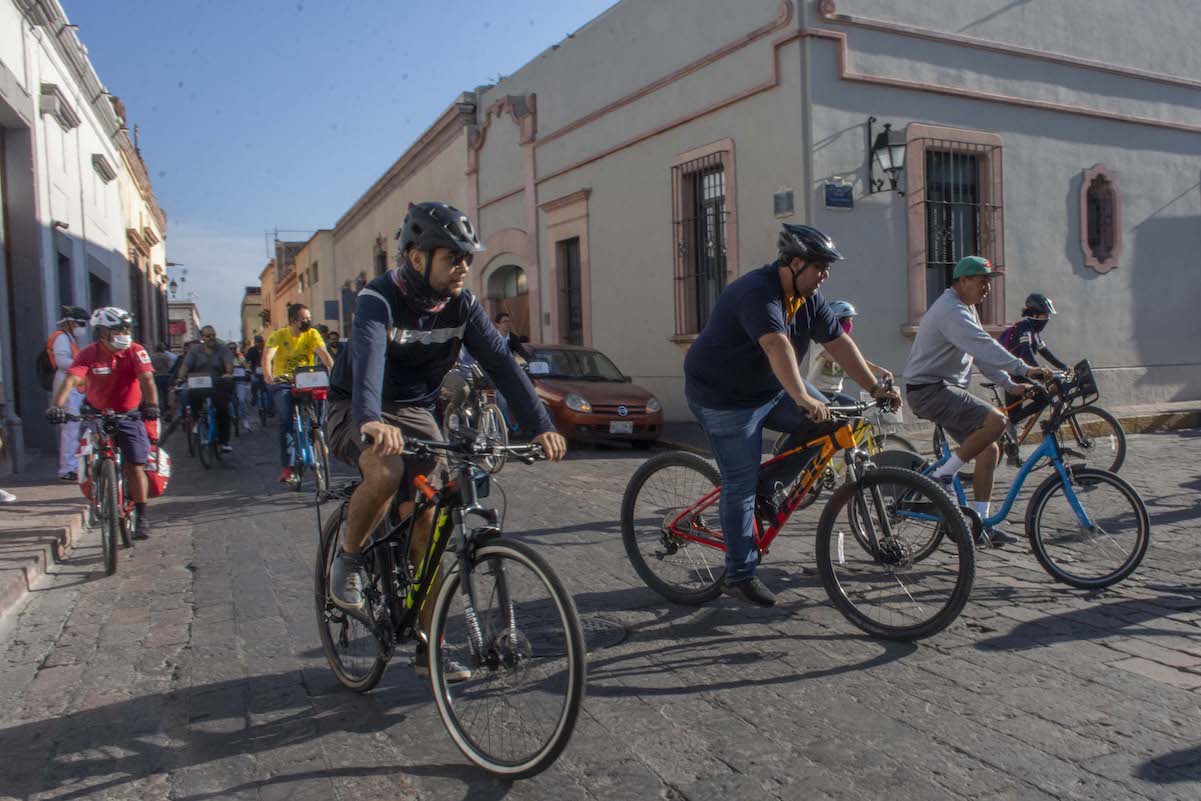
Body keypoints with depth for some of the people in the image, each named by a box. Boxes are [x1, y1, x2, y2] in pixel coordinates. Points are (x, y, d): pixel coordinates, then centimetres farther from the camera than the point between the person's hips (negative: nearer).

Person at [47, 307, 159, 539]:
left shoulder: (136, 352, -14)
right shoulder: (88, 354, -14)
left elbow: (147, 380, -26)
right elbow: (71, 381, -26)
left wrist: (151, 405, -44)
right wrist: (56, 406, -44)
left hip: (129, 416, -1)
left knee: (135, 466, -7)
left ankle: (142, 517, 3)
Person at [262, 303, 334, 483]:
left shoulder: (312, 334, -1)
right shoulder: (278, 336, -6)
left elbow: (323, 353, -17)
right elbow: (267, 357, -20)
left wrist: (333, 370, -36)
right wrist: (268, 375, -41)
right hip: (283, 382, -2)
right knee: (286, 420, -17)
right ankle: (288, 466, -14)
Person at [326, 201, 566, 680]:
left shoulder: (462, 306, -9)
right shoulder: (379, 300, -24)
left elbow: (501, 363, -18)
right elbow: (368, 357, -43)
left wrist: (541, 426, -30)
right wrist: (372, 420, -63)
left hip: (415, 411, 4)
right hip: (359, 413, -4)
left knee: (427, 526, -3)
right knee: (386, 472, -36)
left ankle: (428, 649, 10)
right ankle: (349, 559, -5)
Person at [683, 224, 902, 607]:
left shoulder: (809, 299, 2)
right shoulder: (758, 292, -27)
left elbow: (839, 342, -1)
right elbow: (778, 346, -41)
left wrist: (876, 387, -8)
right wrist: (802, 398, -52)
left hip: (770, 390, 9)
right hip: (724, 396, -9)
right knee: (741, 483, -7)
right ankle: (739, 576, 4)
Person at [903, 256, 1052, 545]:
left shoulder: (966, 309, 18)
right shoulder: (951, 311, -17)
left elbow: (982, 353, 20)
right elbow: (984, 347, -29)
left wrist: (1011, 385, 11)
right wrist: (1024, 369, -35)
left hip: (946, 390, 11)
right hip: (930, 390, -11)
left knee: (989, 450, 6)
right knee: (995, 421, -26)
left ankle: (980, 522, 11)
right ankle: (941, 476, -13)